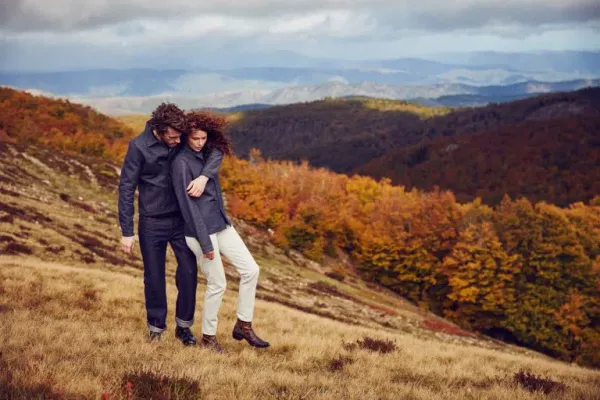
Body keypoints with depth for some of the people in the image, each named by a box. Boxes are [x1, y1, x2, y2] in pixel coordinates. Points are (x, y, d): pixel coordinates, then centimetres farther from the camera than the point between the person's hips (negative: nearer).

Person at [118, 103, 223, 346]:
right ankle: (156, 327, 25)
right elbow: (126, 188, -13)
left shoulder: (183, 139, -8)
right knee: (154, 277, 7)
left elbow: (216, 150, -3)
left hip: (182, 219, 3)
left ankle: (184, 326, 18)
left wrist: (204, 176, -24)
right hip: (152, 223, -2)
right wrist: (127, 232, -13)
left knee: (189, 273, 0)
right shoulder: (139, 147, -17)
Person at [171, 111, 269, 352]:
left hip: (221, 224, 8)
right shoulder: (181, 163, -17)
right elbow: (187, 204, -19)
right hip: (201, 230, -8)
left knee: (250, 270, 5)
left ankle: (243, 326, 17)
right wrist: (204, 243, -19)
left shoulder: (208, 154, 5)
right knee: (217, 284, 1)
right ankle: (208, 337, 19)